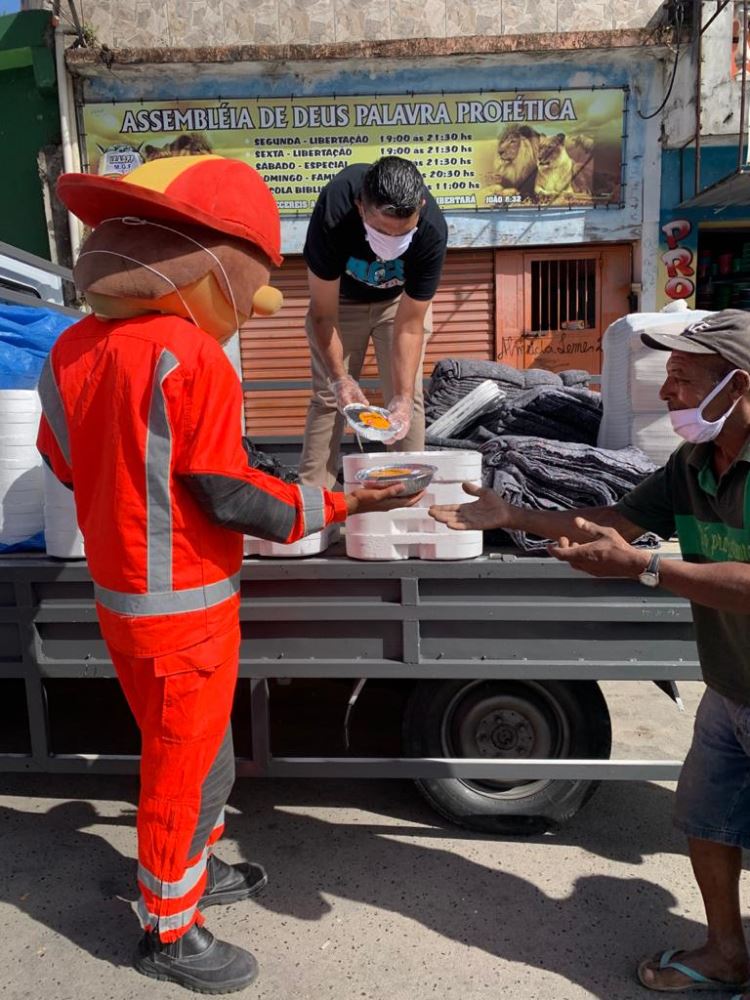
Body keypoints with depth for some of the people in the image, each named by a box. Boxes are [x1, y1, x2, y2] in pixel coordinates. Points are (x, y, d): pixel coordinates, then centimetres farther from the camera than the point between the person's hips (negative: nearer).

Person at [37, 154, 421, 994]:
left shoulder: (75, 349, 0)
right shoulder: (190, 356, -23)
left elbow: (64, 462, 10)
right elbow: (229, 496, -21)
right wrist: (335, 505, -9)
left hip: (120, 598, 8)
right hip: (183, 609, -8)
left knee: (184, 751, 26)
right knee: (186, 768, 12)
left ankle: (196, 871, 47)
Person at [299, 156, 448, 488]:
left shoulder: (432, 230, -34)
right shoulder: (333, 212, -38)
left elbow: (410, 324, -26)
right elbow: (323, 313, -27)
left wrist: (403, 396, -33)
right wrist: (339, 377, -35)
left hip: (400, 298, 1)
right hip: (339, 297, 0)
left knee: (406, 394, -6)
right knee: (328, 395, -3)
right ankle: (312, 492, 6)